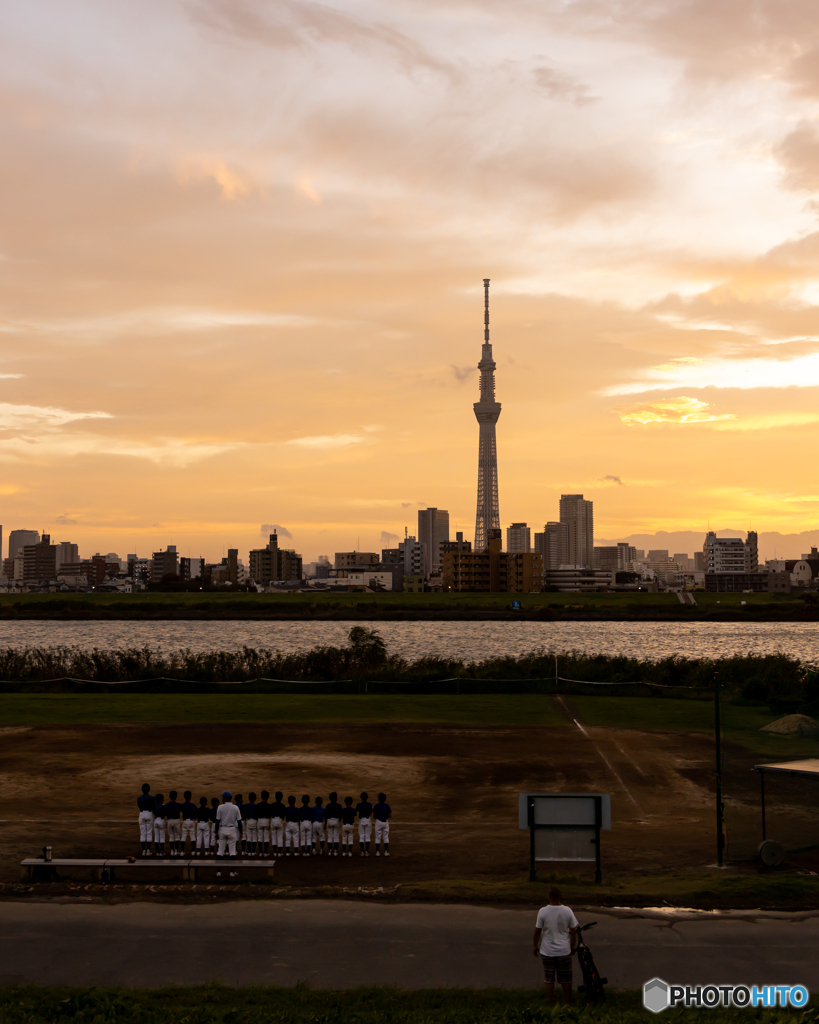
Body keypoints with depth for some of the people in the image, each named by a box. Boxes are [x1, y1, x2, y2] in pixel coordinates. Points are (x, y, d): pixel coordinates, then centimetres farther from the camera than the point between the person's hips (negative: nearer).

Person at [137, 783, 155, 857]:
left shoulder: (139, 798, -3)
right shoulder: (152, 798, -8)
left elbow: (139, 806, 11)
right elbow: (154, 808, -3)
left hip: (142, 814, 2)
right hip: (149, 814, -2)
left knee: (142, 833, 6)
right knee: (149, 833, 4)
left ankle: (143, 851, 3)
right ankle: (148, 850, 0)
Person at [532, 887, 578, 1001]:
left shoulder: (543, 911, -12)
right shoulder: (567, 911, -7)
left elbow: (537, 931, -7)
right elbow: (574, 930, 0)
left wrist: (536, 946, 8)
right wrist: (573, 946, 15)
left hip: (547, 951, -1)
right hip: (564, 951, 1)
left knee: (548, 979, 9)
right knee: (566, 979, 13)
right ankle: (569, 1002, 22)